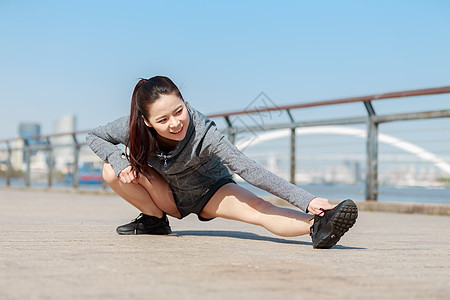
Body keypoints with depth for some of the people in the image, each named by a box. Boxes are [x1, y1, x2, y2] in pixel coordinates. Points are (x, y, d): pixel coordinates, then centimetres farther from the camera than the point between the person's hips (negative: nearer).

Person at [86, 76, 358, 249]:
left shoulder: (203, 132, -35)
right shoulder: (134, 128, -27)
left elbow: (248, 169, -42)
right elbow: (94, 136, -7)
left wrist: (305, 200, -51)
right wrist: (119, 161, -29)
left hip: (209, 191, -3)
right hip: (169, 196, 3)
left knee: (261, 210, -31)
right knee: (112, 171, -20)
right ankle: (155, 220, -3)